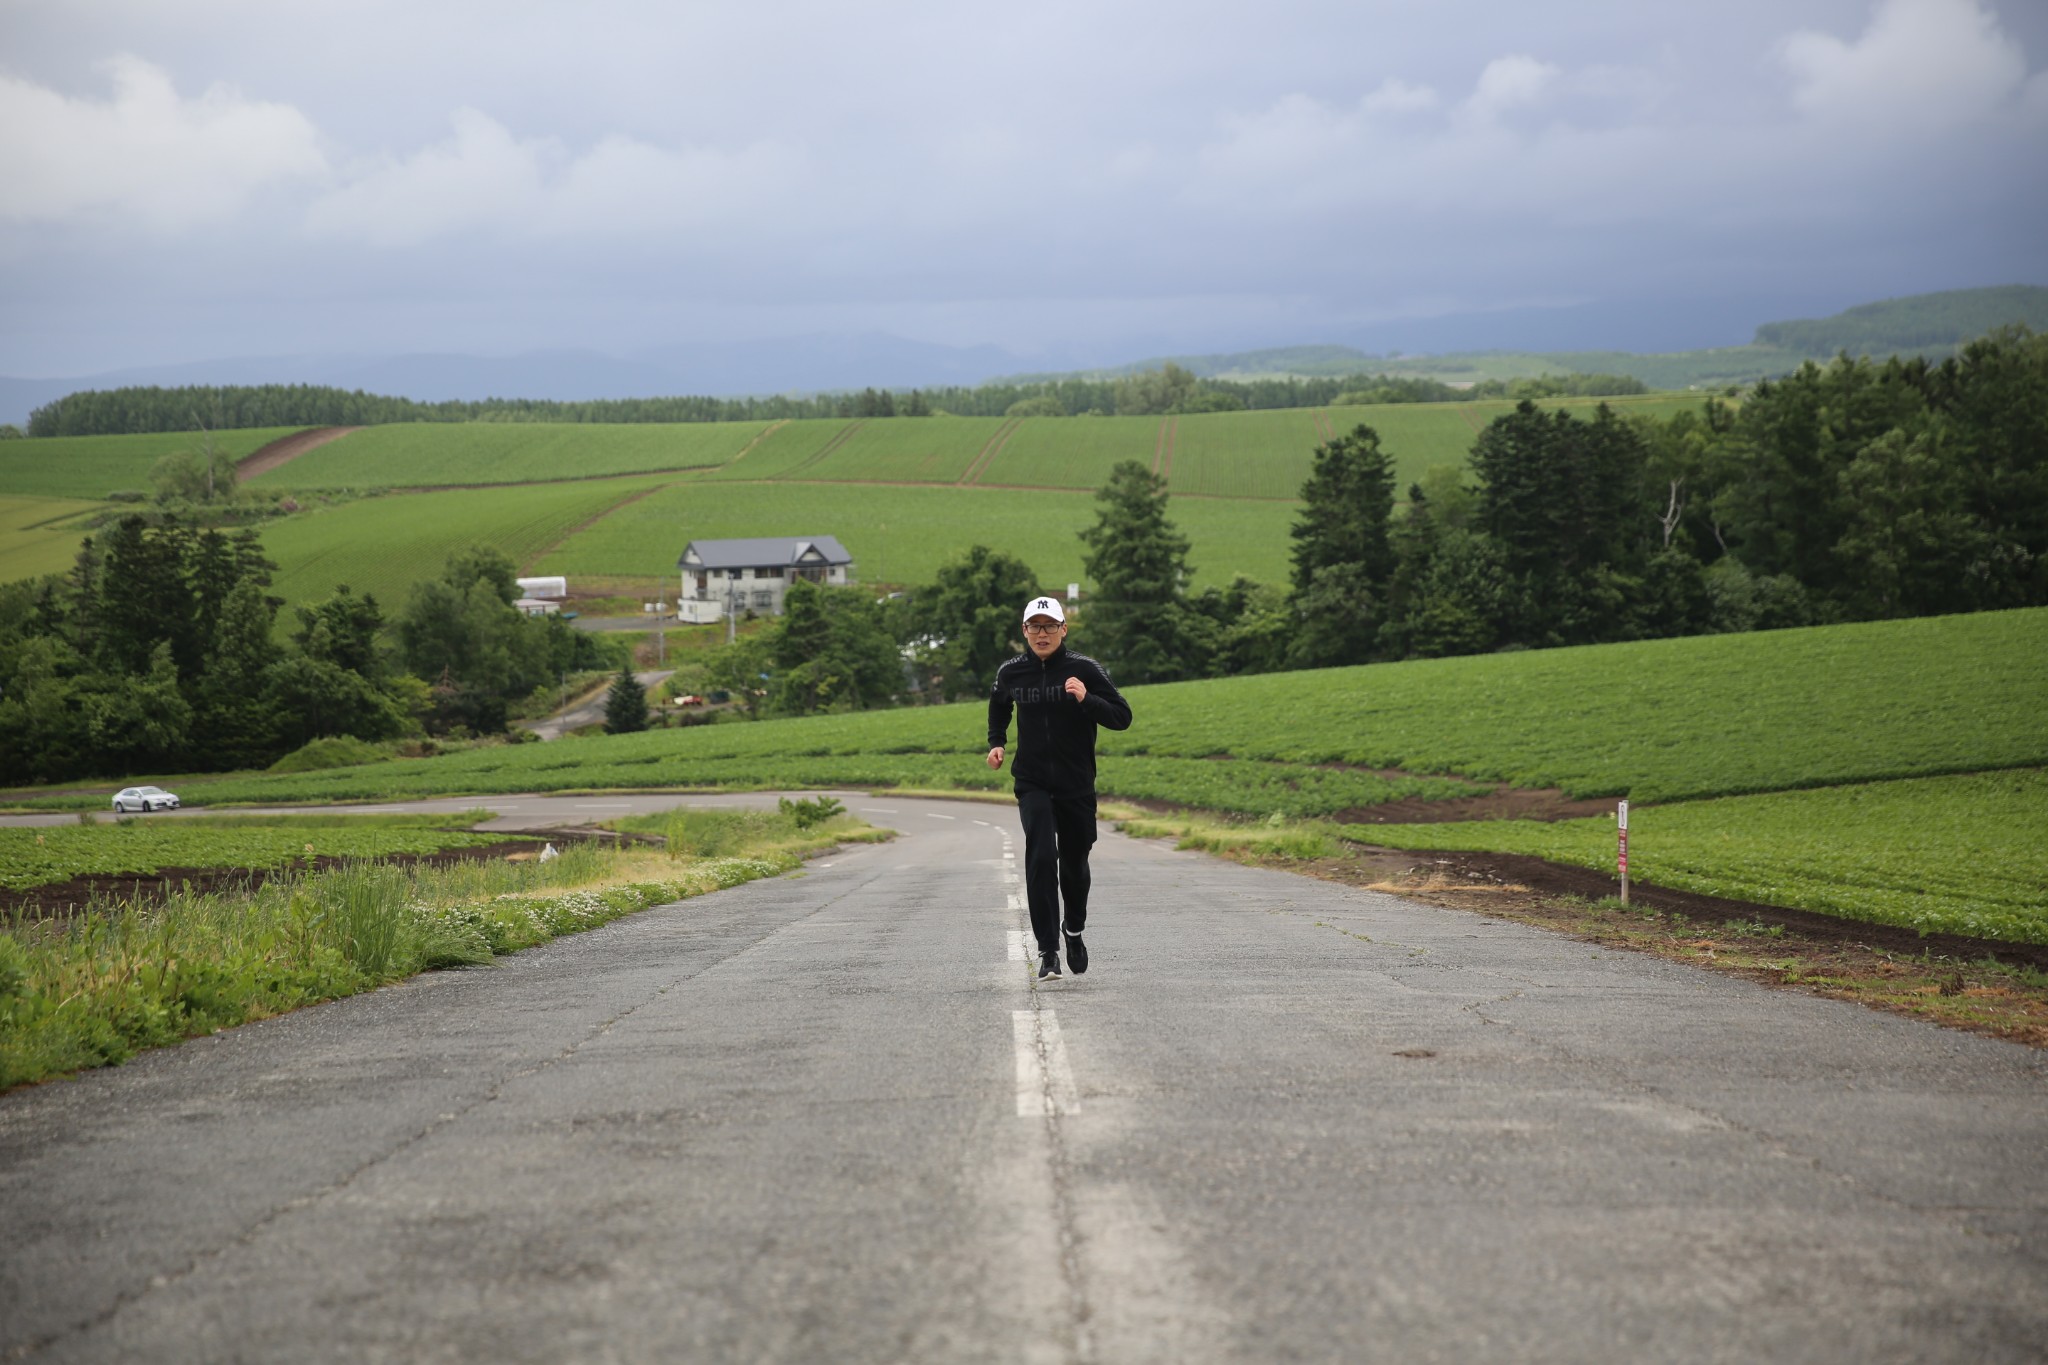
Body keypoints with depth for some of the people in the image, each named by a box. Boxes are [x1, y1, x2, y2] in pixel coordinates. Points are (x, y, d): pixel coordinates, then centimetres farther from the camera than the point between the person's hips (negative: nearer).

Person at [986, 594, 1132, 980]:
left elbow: (1122, 717, -8)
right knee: (1040, 858, -17)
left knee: (1074, 864, 12)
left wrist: (1086, 700, -24)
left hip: (1077, 785, 0)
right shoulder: (1011, 673, 2)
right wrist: (996, 743, 11)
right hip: (1032, 785, 0)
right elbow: (998, 706, 25)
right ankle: (1047, 949, -14)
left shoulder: (1084, 670, -6)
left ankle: (1074, 930, 40)